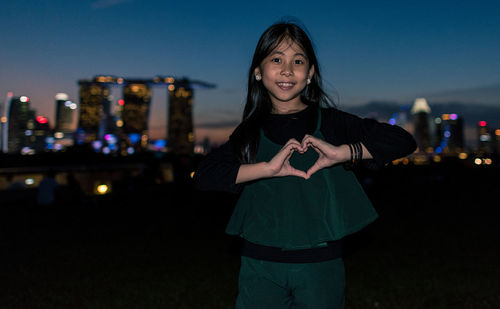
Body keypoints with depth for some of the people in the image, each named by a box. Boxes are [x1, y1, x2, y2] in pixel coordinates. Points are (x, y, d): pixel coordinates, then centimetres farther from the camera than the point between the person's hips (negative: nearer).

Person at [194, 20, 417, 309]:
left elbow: (404, 141, -5)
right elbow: (203, 175, -8)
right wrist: (268, 168, -19)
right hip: (260, 266, 1)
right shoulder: (250, 132, 4)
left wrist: (341, 152, -18)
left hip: (321, 265, 0)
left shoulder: (331, 122, 1)